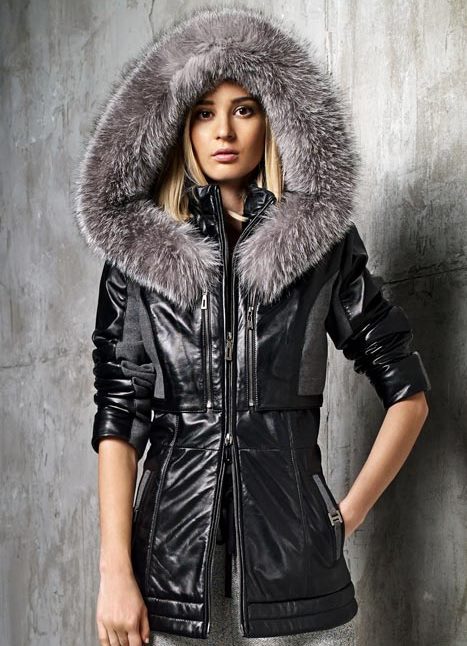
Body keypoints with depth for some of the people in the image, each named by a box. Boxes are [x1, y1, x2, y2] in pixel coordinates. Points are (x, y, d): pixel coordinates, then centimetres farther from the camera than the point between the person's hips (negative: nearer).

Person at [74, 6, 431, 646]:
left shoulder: (323, 240, 1)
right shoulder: (136, 244, 1)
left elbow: (408, 392, 6)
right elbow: (119, 416, -3)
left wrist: (349, 512, 2)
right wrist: (116, 572, -9)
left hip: (293, 562, 0)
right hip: (173, 560, 0)